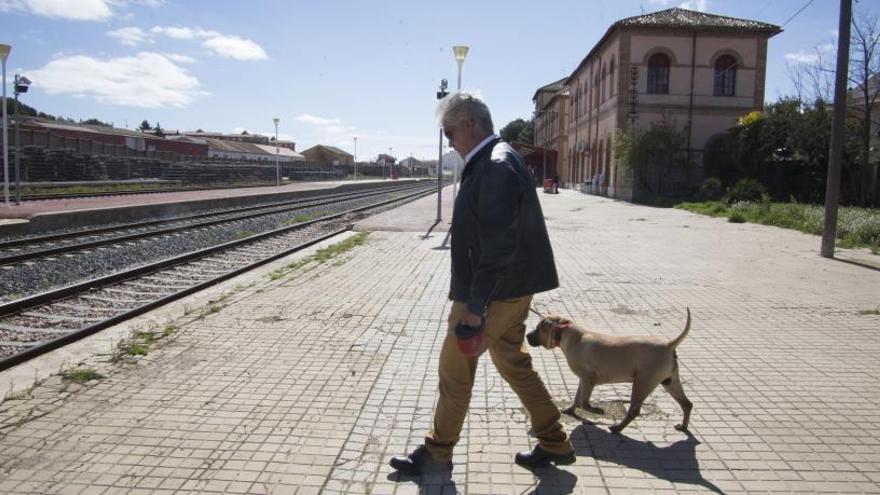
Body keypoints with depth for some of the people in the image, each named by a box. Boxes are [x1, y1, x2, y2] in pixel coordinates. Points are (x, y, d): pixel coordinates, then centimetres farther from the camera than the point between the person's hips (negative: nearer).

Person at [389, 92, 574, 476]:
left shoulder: (496, 167, -21)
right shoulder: (493, 161, 11)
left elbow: (498, 245, -26)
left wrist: (474, 307, -23)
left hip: (495, 291, -10)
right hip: (511, 287, 10)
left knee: (454, 369, 6)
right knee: (513, 363, 20)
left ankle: (437, 452, 25)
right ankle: (554, 444, 32)